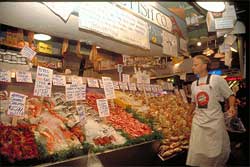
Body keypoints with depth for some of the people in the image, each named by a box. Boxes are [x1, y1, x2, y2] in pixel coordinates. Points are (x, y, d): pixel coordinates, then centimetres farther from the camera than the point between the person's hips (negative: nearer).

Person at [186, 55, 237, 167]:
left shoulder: (217, 79, -6)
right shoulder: (194, 84, 9)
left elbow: (230, 95, -3)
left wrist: (231, 107, -19)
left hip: (215, 121, -4)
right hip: (198, 122, 4)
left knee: (217, 152, 9)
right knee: (197, 152, 5)